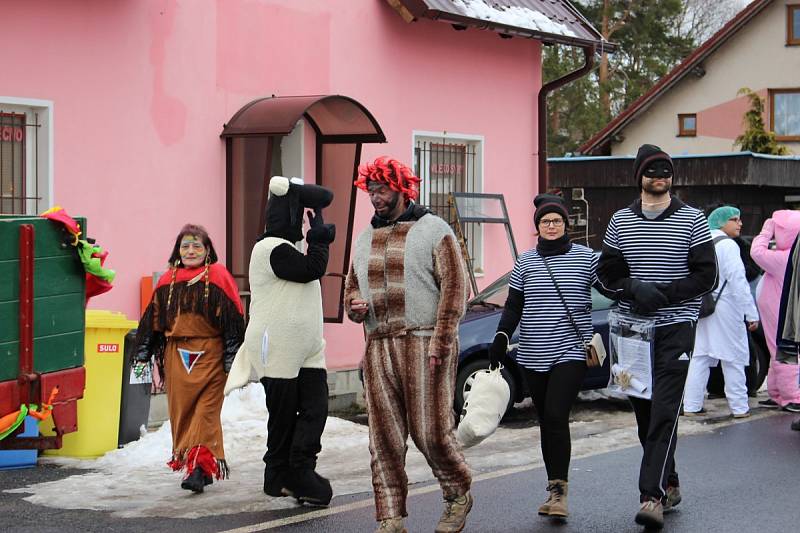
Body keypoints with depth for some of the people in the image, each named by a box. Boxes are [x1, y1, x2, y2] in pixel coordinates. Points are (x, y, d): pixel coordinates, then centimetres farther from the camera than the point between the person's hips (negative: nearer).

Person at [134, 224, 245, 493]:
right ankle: (185, 461, 19)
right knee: (181, 411, 7)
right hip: (176, 356, 5)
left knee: (205, 412, -8)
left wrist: (232, 360, -7)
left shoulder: (218, 277, -2)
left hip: (209, 355, -5)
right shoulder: (168, 281, 11)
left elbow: (233, 320, -4)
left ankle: (200, 466, -12)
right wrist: (143, 355, 16)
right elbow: (153, 319, 16)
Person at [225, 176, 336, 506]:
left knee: (315, 409, -4)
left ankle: (300, 473, -5)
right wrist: (318, 234, -9)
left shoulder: (289, 248, 17)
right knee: (284, 415, 0)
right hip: (280, 351, -9)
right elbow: (313, 268, -20)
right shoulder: (271, 249, -15)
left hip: (306, 351, 9)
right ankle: (279, 477, 10)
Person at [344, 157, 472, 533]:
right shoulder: (364, 239, 19)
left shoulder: (434, 230, 1)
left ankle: (458, 496, 21)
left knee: (431, 431, -5)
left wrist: (439, 342, -14)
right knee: (384, 438, 2)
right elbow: (352, 286, 28)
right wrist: (354, 304, 2)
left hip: (424, 343, -5)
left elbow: (454, 288, -5)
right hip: (378, 347, 5)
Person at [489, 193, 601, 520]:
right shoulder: (525, 262, 10)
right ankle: (555, 490, 15)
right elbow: (513, 306, 11)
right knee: (546, 421, 8)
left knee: (556, 417, -16)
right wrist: (501, 337, -1)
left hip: (570, 352, -3)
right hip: (533, 355, 4)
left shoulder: (586, 258, 2)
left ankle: (558, 490, -12)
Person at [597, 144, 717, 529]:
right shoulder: (621, 221, 10)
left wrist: (664, 293, -15)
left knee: (664, 413, -14)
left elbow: (706, 276, -3)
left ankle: (652, 496, -19)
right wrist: (634, 288, -11)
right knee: (644, 412, 9)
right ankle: (668, 484, 26)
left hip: (676, 327, -4)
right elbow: (606, 272, 10)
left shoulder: (692, 220, 1)